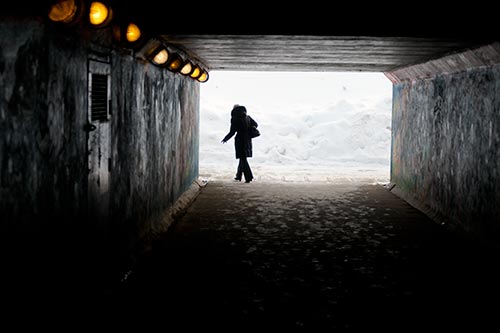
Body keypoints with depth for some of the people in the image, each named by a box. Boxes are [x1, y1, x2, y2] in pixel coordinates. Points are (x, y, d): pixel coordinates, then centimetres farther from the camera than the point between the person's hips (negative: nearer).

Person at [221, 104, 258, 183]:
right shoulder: (247, 117, 5)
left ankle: (249, 177, -10)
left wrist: (225, 139, 1)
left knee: (243, 159, -3)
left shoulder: (235, 119, -11)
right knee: (242, 158, 18)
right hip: (248, 140, 6)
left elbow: (232, 132, -13)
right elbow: (255, 124, 16)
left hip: (240, 140, -6)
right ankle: (239, 175, 27)